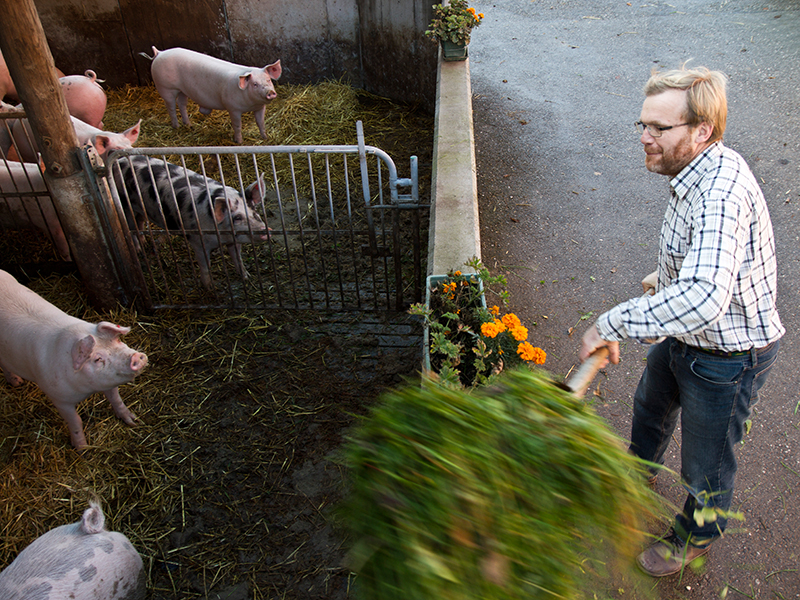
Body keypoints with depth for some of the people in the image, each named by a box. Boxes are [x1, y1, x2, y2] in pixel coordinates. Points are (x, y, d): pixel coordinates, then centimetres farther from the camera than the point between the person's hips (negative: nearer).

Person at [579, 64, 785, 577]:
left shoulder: (722, 189, -37)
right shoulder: (698, 172, -4)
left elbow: (703, 298, -51)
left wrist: (612, 324, -43)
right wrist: (666, 274, 30)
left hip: (728, 359, -9)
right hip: (685, 337, 10)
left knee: (705, 463, 15)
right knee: (651, 404, 33)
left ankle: (698, 535, 47)